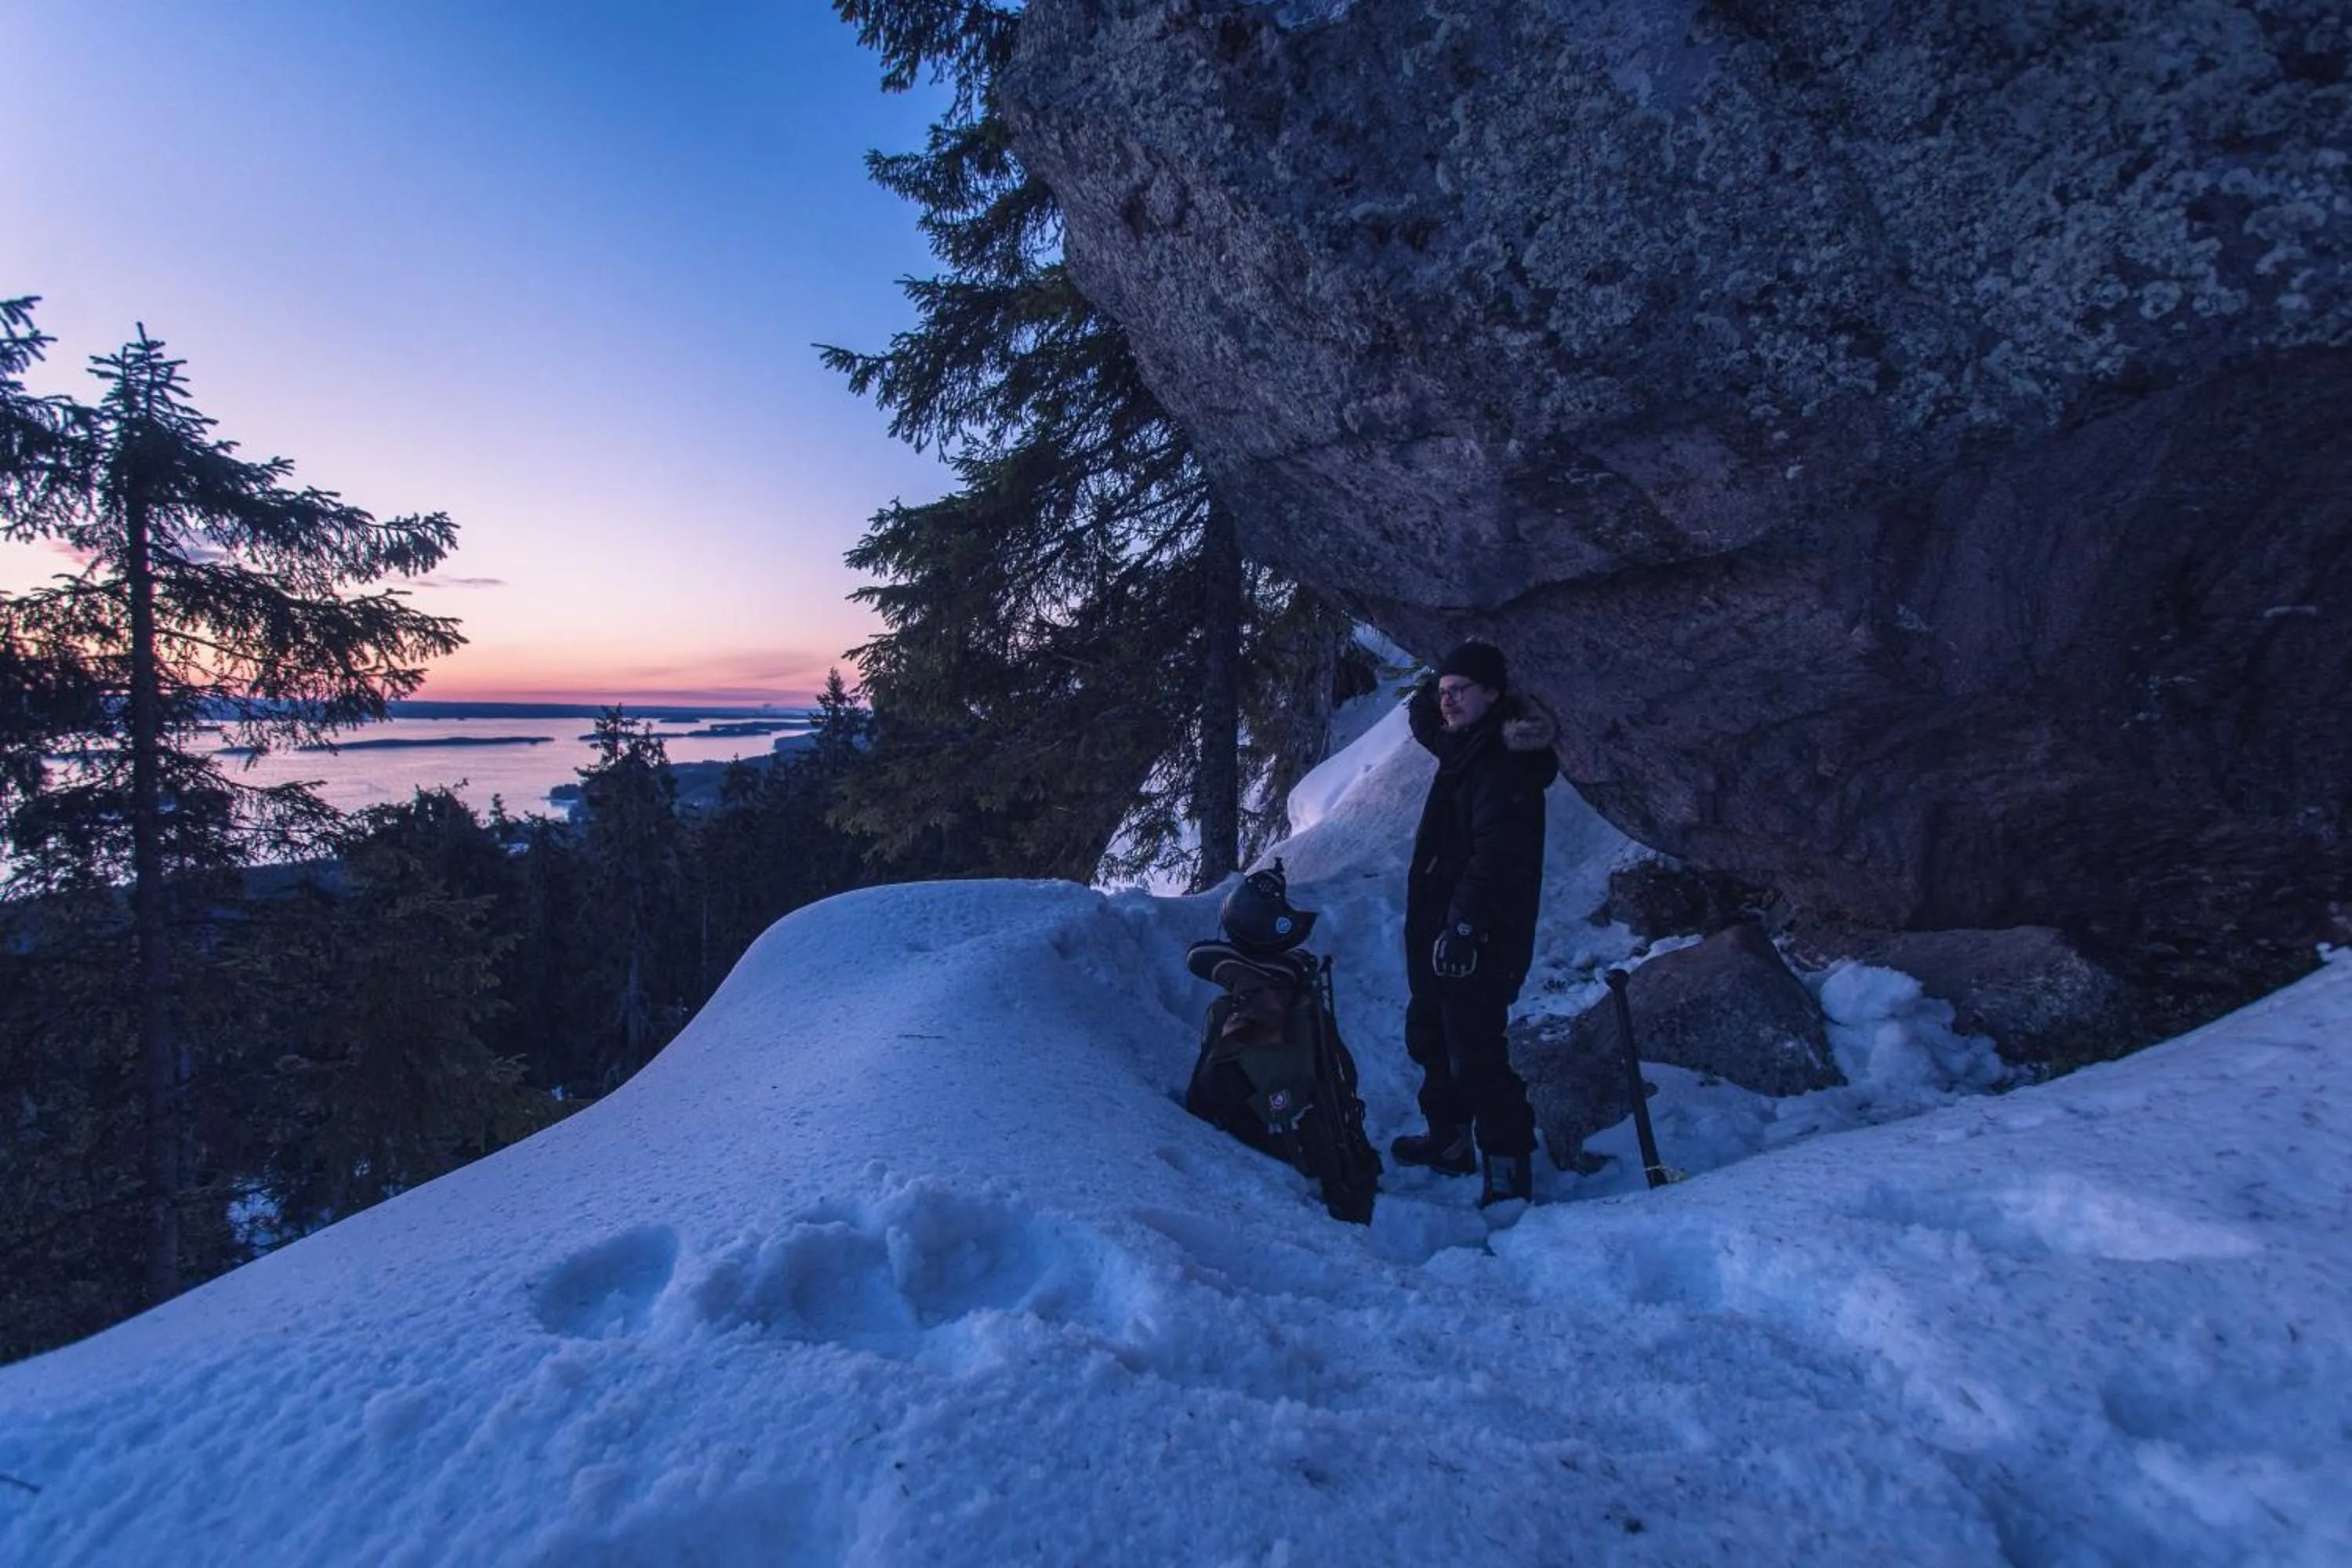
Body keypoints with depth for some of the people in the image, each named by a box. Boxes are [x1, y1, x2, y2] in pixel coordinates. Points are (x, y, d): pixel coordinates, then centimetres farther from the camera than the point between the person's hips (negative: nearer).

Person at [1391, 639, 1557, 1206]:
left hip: (1478, 943, -11)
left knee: (1476, 1057, -7)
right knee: (1430, 1038, 21)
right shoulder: (1465, 746, 11)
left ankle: (1509, 1173, 6)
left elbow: (1497, 855, -29)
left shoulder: (1505, 763, -19)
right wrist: (1428, 694, 13)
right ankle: (1449, 1141, 37)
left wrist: (1463, 925, -32)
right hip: (1440, 934, 11)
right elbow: (1426, 723, 33)